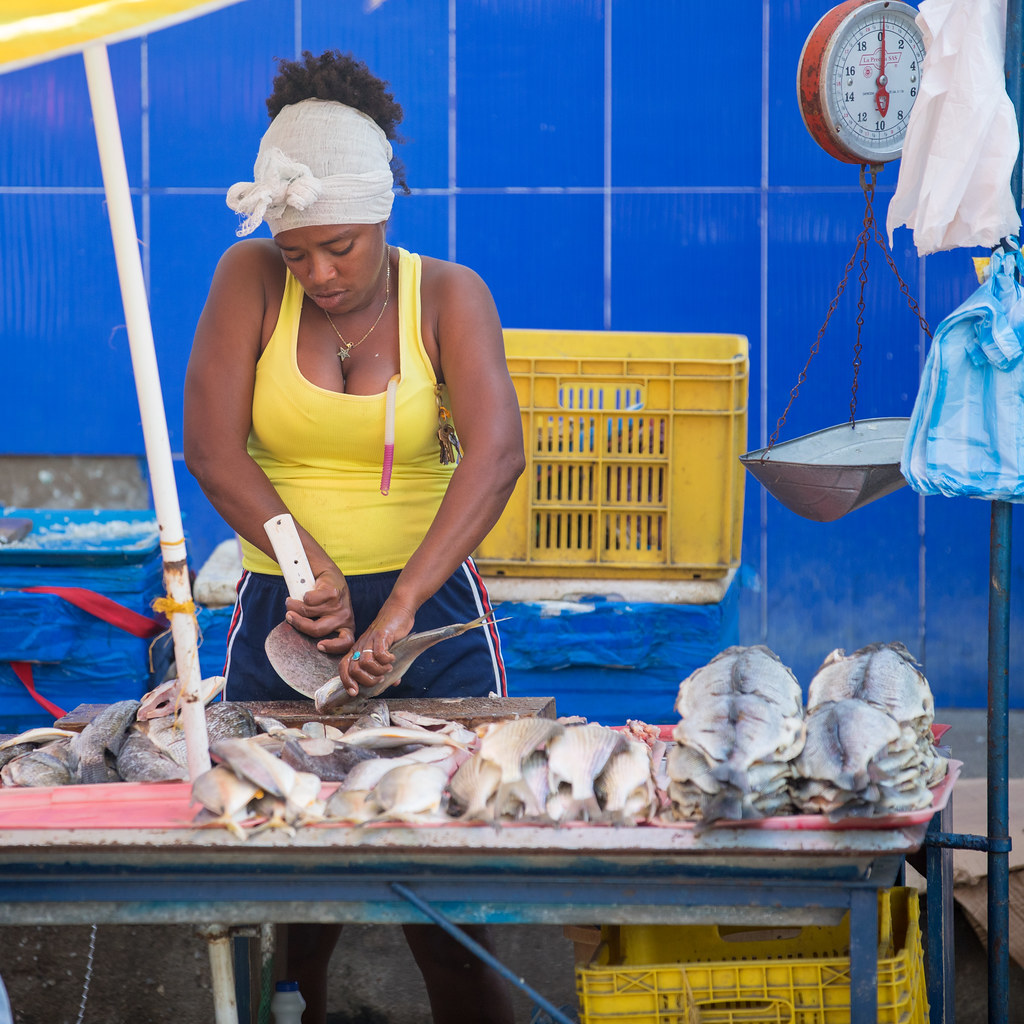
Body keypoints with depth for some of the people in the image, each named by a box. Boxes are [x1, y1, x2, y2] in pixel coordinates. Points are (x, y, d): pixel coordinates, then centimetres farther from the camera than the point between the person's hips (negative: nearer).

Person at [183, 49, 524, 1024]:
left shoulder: (447, 295, -4)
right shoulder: (251, 280, 0)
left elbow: (495, 454, -18)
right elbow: (211, 449, -7)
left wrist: (400, 605, -29)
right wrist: (310, 564, -21)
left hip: (429, 608, -1)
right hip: (280, 613, 1)